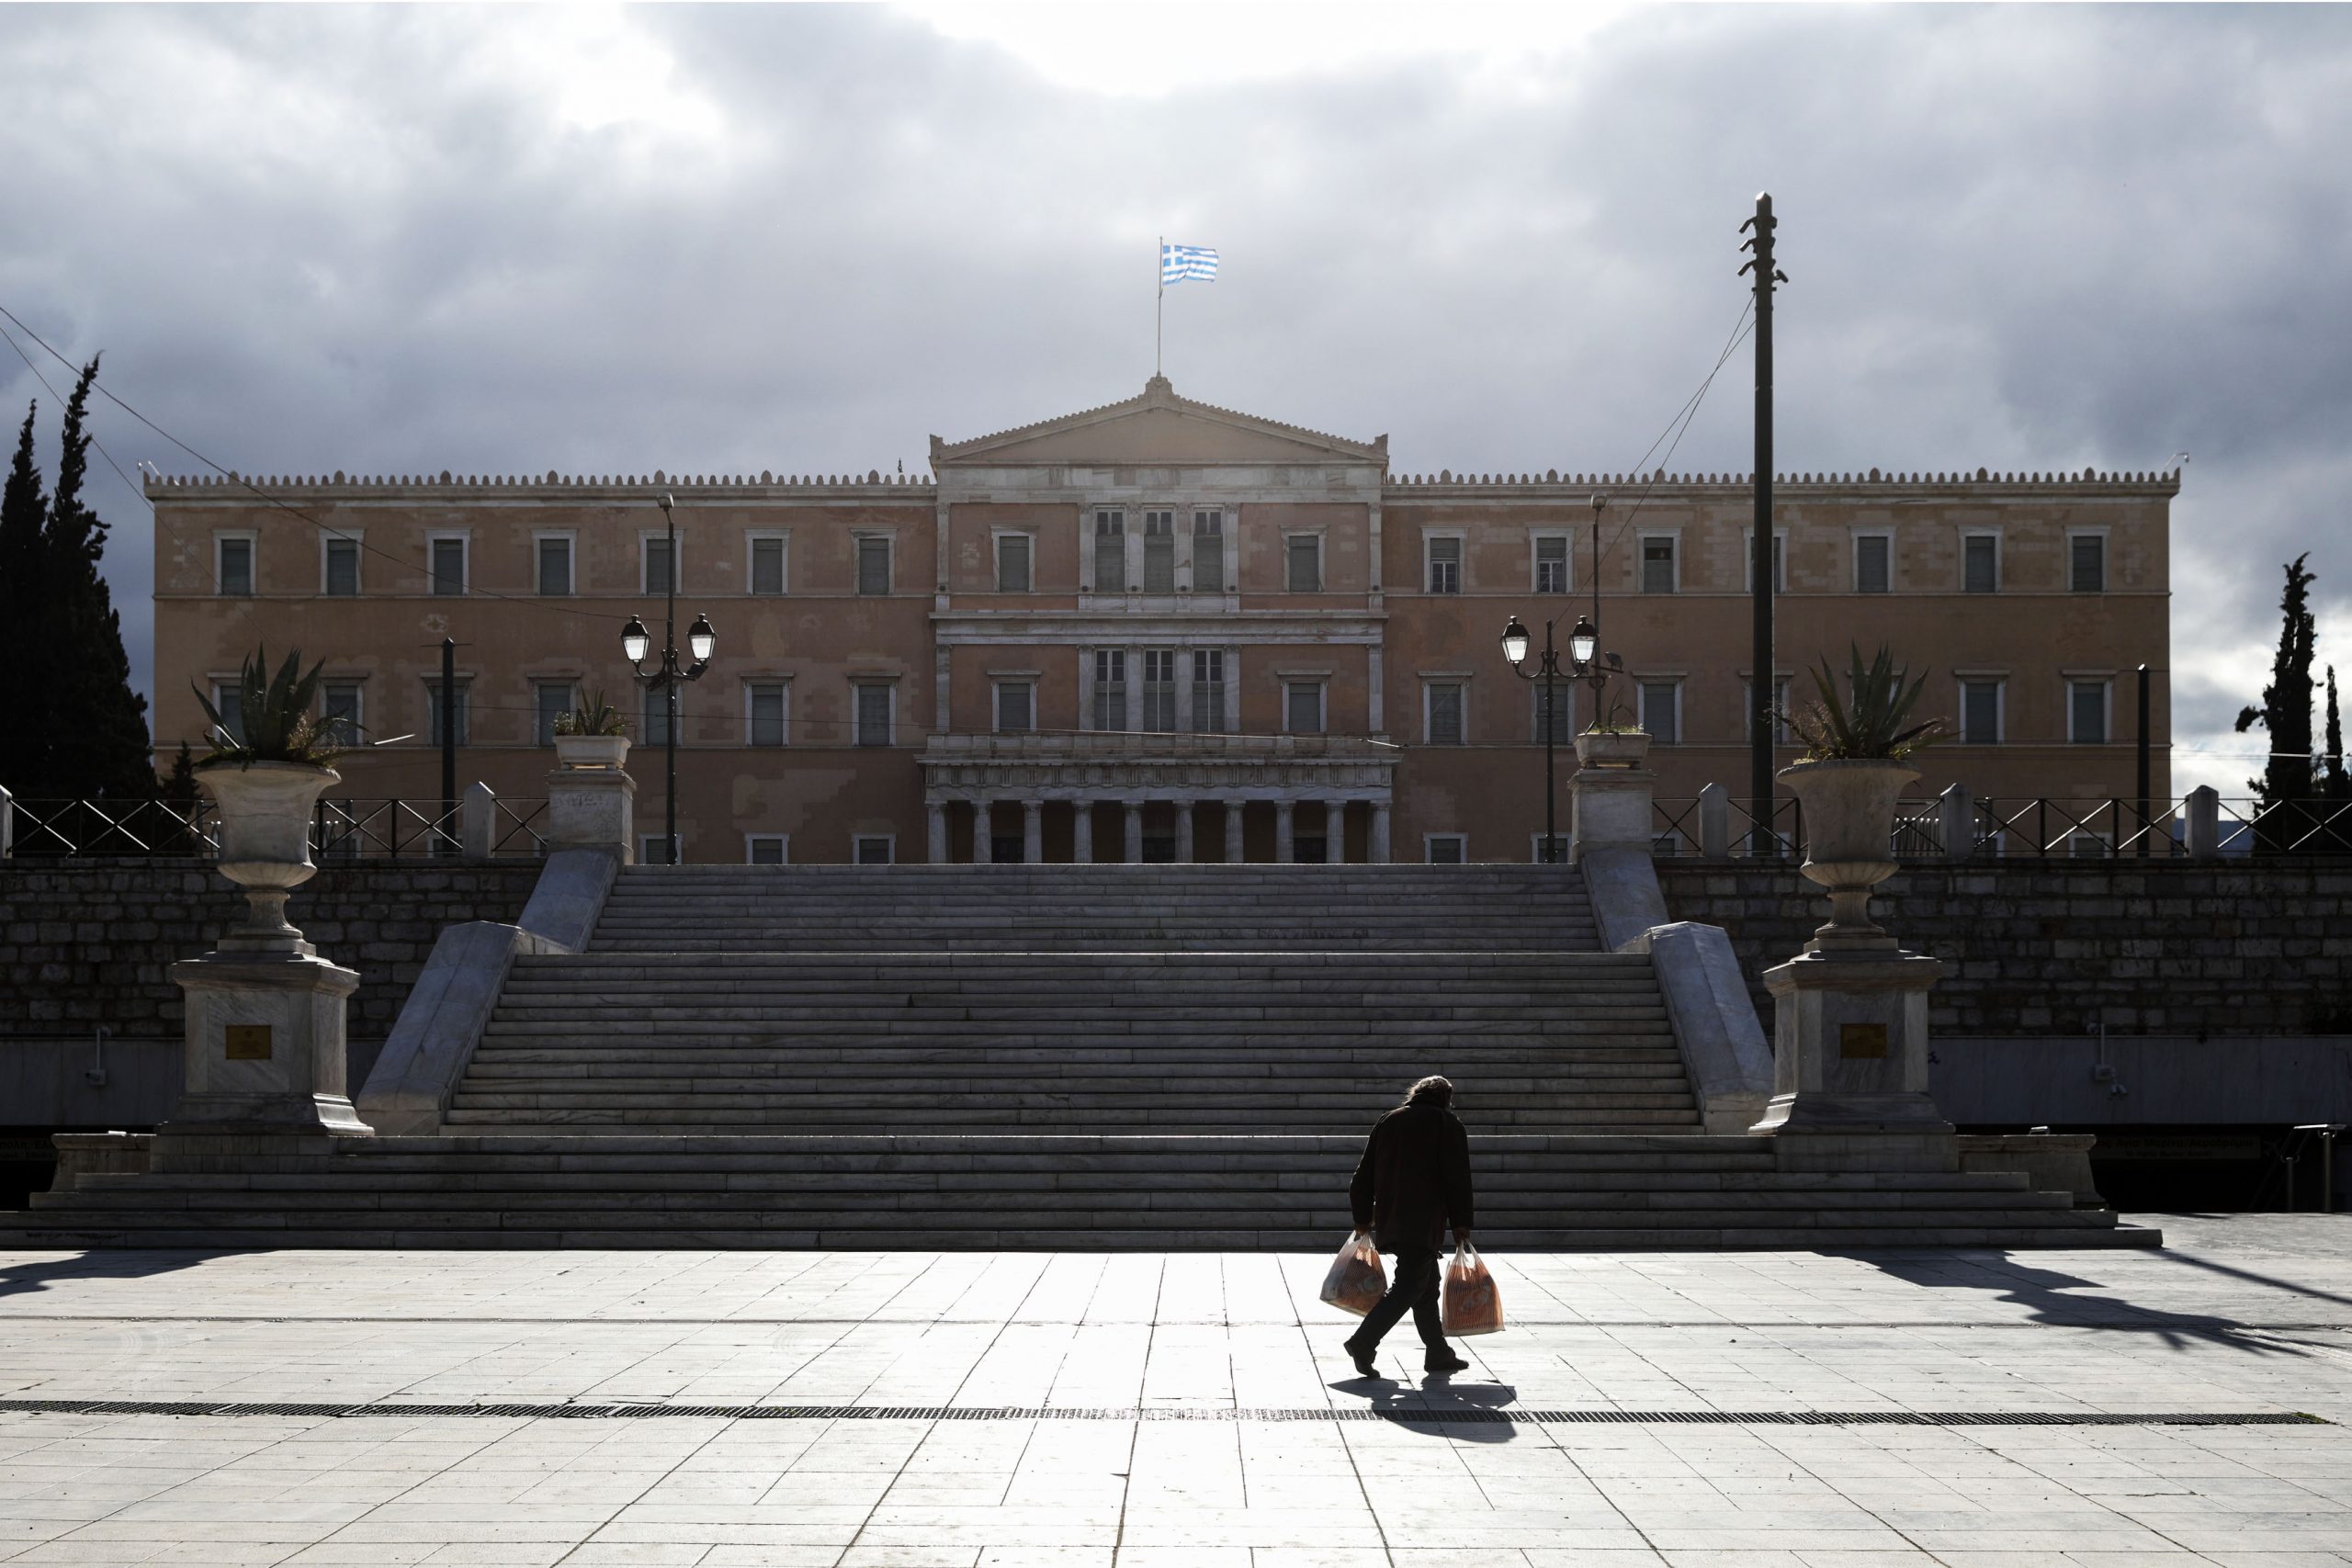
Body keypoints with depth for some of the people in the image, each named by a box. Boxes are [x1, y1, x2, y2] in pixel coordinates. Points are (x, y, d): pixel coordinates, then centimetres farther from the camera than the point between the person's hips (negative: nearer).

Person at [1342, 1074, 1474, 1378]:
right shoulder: (1447, 1124, 0)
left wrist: (1363, 1217, 21)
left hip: (1389, 1219, 7)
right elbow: (1457, 1178, -6)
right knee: (1409, 1287, -8)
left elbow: (1364, 1174, 15)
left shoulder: (1389, 1122, 16)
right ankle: (1363, 1342, -20)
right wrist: (1461, 1222, -2)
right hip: (1424, 1223, -7)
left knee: (1427, 1283, 16)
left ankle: (1438, 1352, 18)